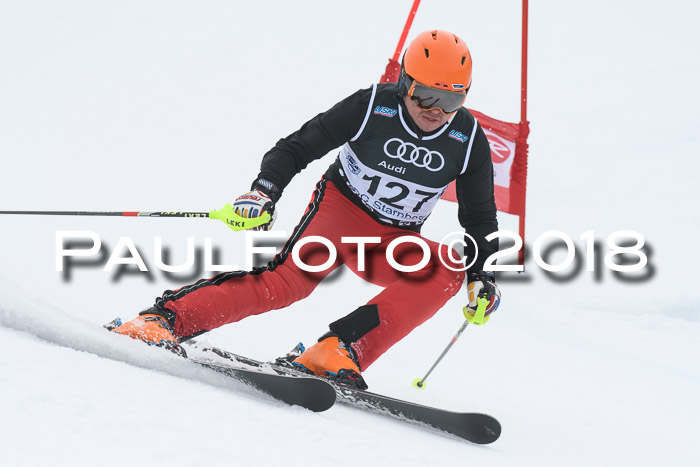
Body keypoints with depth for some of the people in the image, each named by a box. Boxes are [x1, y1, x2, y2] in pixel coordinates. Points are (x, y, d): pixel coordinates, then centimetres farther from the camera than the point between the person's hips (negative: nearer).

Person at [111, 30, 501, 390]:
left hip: (395, 243, 3)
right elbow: (298, 147, -12)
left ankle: (341, 349, -34)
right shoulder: (371, 106, -15)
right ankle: (164, 318, -31)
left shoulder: (469, 141, -8)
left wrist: (482, 275, -5)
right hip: (340, 209, -3)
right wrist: (266, 189, -28)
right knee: (291, 278, -30)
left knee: (450, 270, -26)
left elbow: (480, 217, 6)